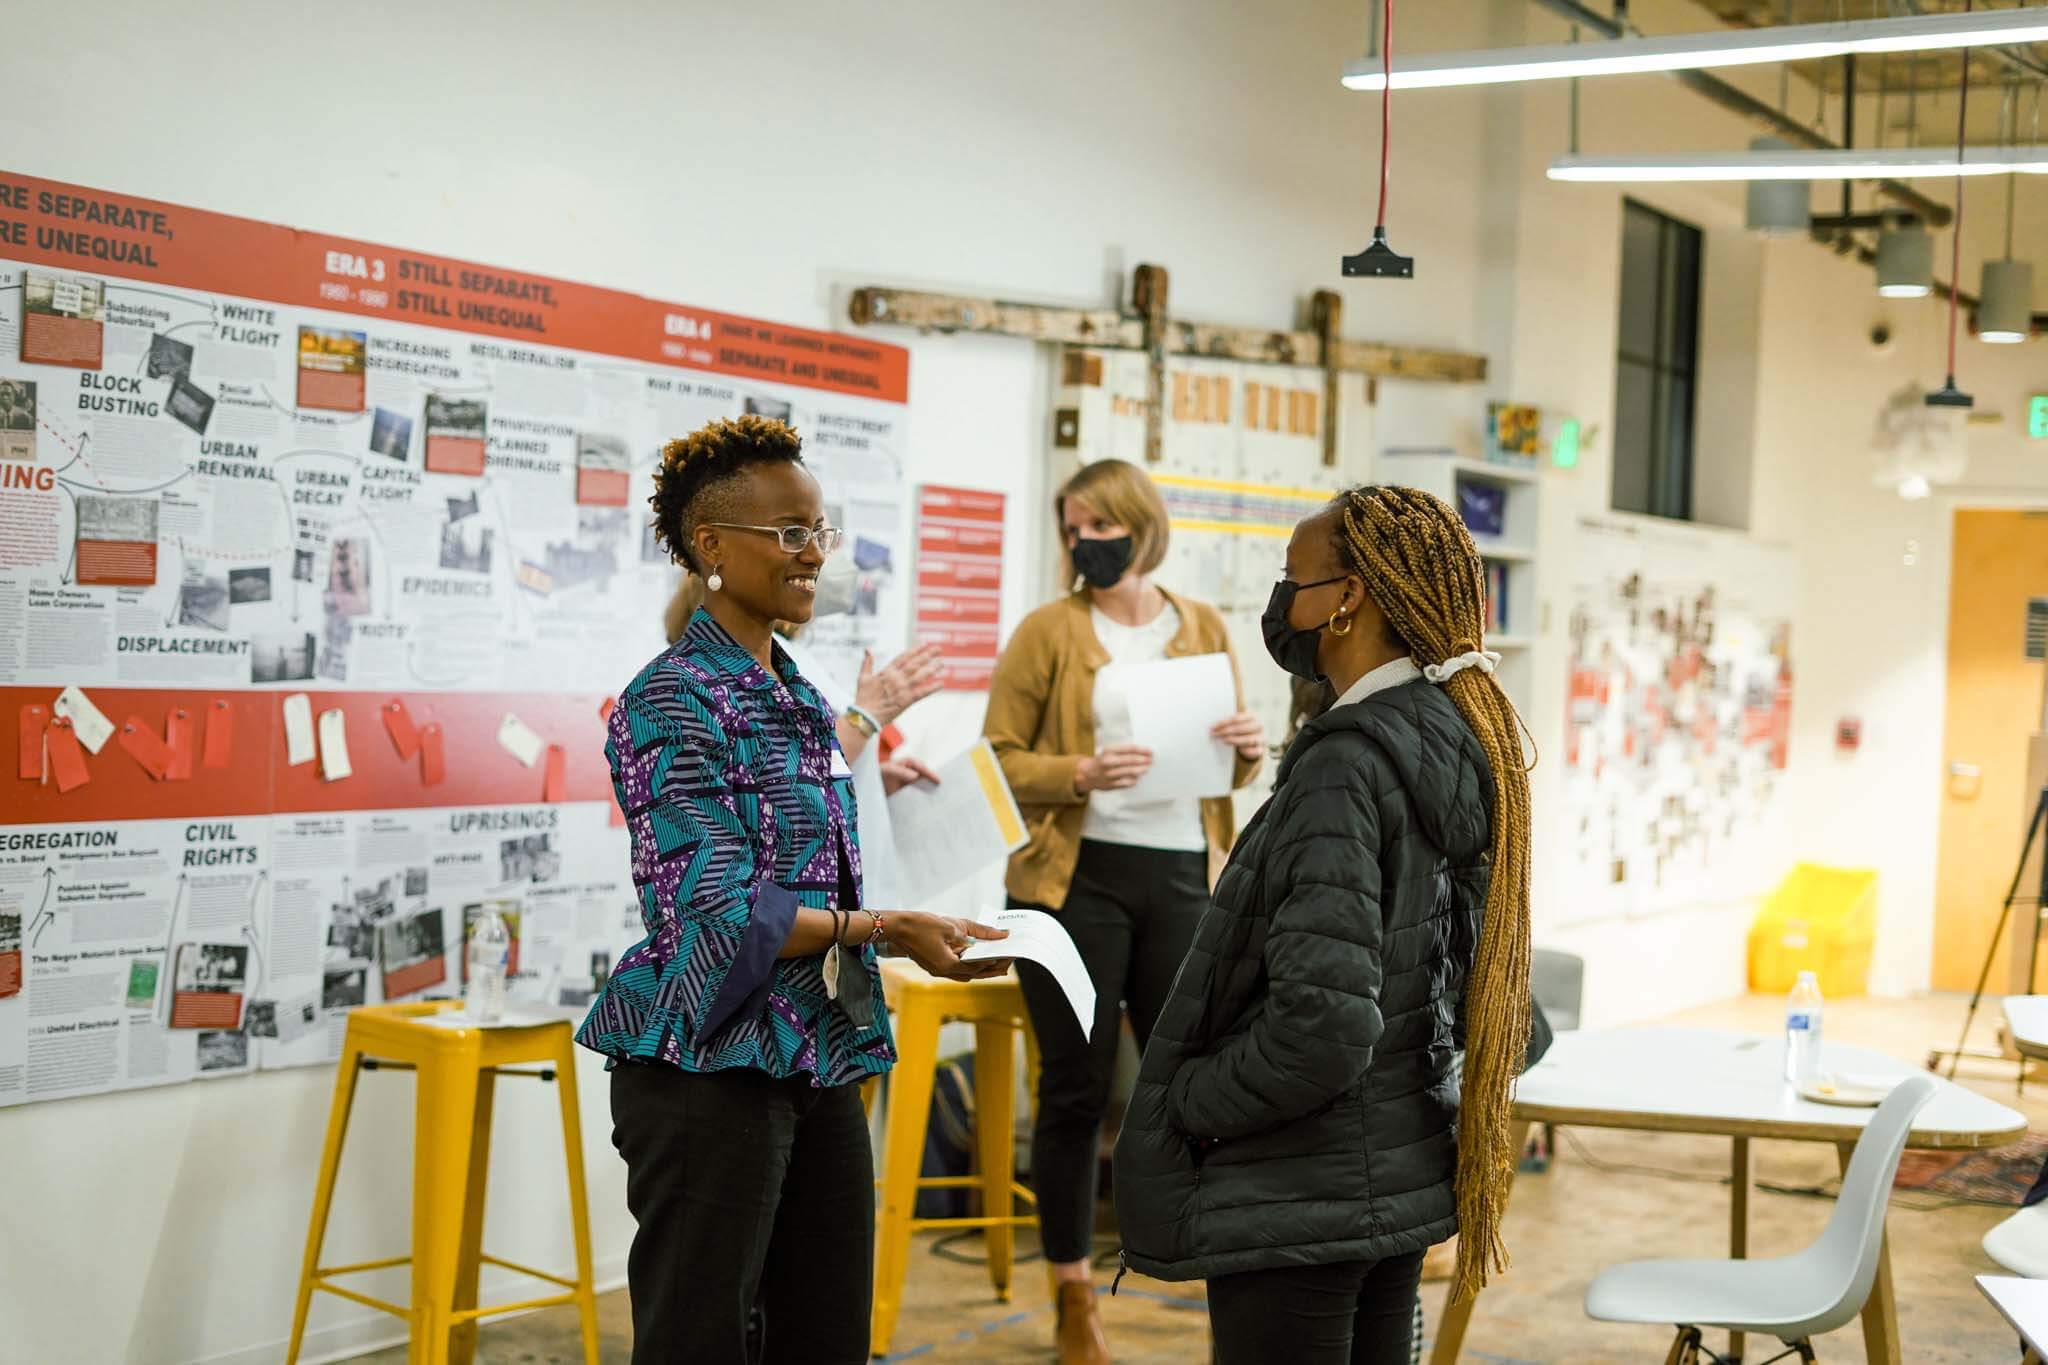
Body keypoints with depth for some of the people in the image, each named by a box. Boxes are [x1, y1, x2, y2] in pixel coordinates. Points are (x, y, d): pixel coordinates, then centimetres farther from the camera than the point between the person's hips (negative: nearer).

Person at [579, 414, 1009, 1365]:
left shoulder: (799, 700, 13)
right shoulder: (673, 700, -12)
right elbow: (719, 910, -19)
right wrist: (879, 929, -22)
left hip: (819, 1061, 8)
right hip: (711, 1067, -8)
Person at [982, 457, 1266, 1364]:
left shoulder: (1203, 627, 12)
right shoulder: (1049, 631, 2)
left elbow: (1229, 769, 18)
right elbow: (997, 759, -1)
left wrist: (1247, 749, -4)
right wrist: (1080, 774, -17)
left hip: (1182, 877, 2)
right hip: (1076, 877, -2)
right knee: (1076, 1089, 2)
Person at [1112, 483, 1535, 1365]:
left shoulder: (1345, 765, -22)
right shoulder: (1460, 746, 5)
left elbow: (1321, 1027, -27)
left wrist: (1186, 1104, -12)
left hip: (1298, 1205, -9)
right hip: (1405, 1181, 9)